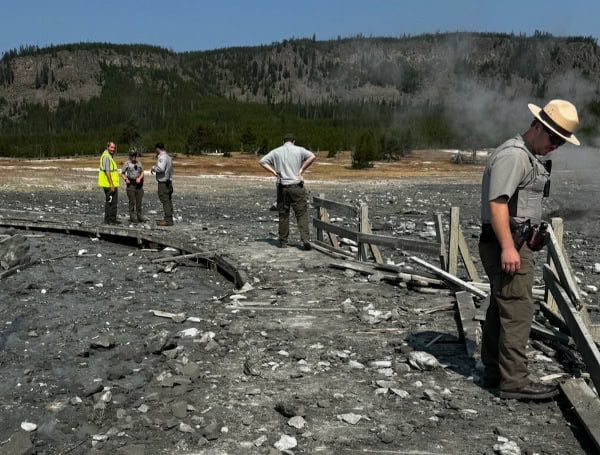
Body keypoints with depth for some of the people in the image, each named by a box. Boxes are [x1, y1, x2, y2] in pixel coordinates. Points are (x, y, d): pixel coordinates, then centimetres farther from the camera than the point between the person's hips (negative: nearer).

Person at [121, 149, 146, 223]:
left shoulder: (139, 162, 10)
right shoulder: (127, 163, -1)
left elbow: (142, 172, 10)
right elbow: (122, 173, 1)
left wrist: (139, 178, -9)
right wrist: (125, 179, -17)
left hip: (139, 184, 4)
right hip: (131, 184, -4)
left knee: (139, 201, 7)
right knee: (132, 202, -3)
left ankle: (140, 217, 14)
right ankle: (133, 218, 2)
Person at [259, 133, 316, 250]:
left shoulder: (276, 151, 8)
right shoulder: (299, 150, 2)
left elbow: (262, 162, 5)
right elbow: (312, 156, -12)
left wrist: (274, 172, 3)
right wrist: (301, 170, -7)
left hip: (282, 186, 2)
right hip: (296, 186, -2)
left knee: (283, 215, 10)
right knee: (302, 214, 0)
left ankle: (283, 241, 14)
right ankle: (305, 239, -12)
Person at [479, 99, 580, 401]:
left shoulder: (529, 156, 20)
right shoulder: (513, 154, -15)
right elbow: (497, 202, -24)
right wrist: (508, 247, -28)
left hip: (514, 243, 11)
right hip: (507, 245, -11)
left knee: (500, 309, 14)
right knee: (518, 311, -8)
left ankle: (494, 371, 24)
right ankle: (514, 381, -2)